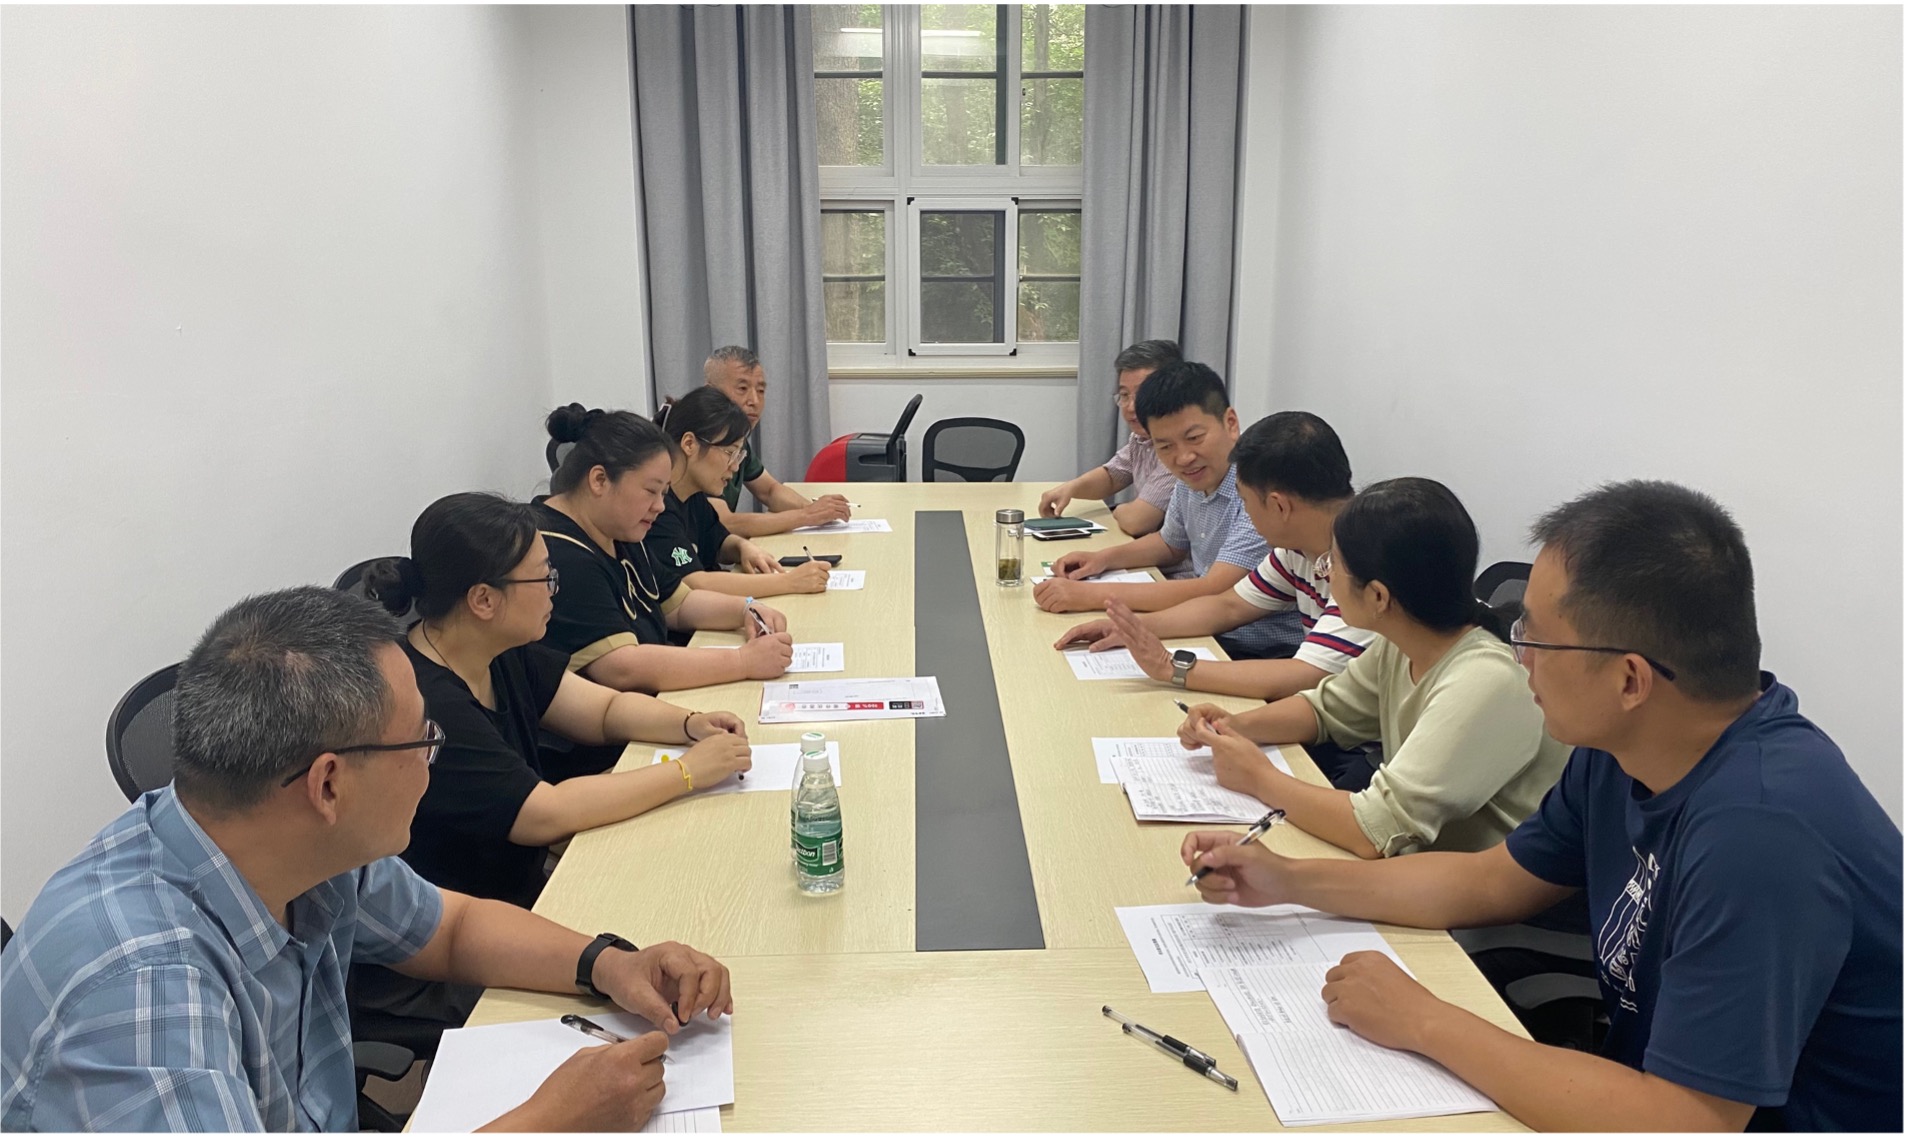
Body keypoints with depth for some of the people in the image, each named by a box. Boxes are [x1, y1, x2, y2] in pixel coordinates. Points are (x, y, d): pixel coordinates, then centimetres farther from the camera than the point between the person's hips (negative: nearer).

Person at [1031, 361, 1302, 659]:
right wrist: (1104, 558, 5)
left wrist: (1093, 595, -25)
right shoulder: (1190, 480, 3)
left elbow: (1214, 592, -27)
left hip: (1267, 656, -7)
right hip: (1210, 637, 7)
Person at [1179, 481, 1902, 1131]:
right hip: (1656, 1087, 7)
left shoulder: (1761, 832, -33)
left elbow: (1678, 1119, -32)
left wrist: (1421, 1022, -22)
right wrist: (1288, 881, 0)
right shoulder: (1621, 754, -6)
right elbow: (1496, 882, 8)